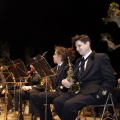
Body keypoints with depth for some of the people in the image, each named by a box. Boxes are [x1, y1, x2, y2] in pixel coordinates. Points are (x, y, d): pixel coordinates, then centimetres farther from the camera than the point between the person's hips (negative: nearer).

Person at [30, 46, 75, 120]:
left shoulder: (69, 67, -7)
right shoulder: (56, 68, 21)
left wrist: (56, 90, -18)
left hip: (62, 93, -9)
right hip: (55, 92, 9)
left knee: (40, 97, -26)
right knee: (34, 95, -7)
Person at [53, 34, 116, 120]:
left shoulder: (101, 57, 0)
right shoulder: (78, 61, 24)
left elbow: (110, 80, -7)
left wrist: (99, 94, -18)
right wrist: (66, 81, 0)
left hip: (93, 92, -7)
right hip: (79, 91, 7)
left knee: (69, 104, -31)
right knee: (57, 101, -17)